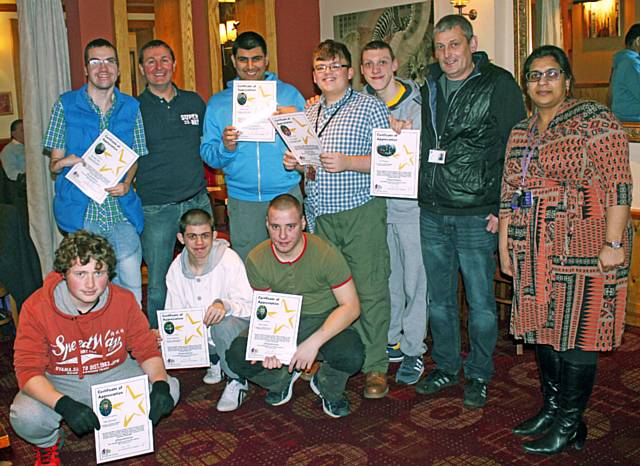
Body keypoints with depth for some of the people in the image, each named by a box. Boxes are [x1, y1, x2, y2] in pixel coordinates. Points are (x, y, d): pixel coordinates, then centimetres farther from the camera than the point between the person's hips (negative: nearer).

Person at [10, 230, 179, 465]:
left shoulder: (124, 300, -13)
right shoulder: (36, 307, -20)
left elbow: (147, 350, -6)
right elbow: (28, 371, -21)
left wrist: (160, 384, -27)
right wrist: (64, 405, -39)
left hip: (115, 375, 2)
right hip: (60, 383, -2)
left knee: (169, 390, -17)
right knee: (25, 418, -31)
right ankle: (47, 443, 8)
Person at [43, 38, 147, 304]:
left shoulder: (131, 107, 8)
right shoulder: (66, 105, 2)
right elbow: (54, 163, 5)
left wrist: (126, 182, -5)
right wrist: (64, 162, -19)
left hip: (122, 210, 2)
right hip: (82, 212, -1)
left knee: (131, 284, -2)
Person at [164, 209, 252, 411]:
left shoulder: (229, 259, -18)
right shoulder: (177, 268, -3)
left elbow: (249, 304, -22)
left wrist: (224, 304, -44)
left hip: (236, 325, -5)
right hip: (199, 330, 5)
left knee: (223, 324, -38)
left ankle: (237, 381, -12)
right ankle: (214, 360, 9)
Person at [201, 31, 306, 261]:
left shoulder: (289, 94, 5)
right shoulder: (218, 103, 8)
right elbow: (207, 154, 6)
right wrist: (225, 147, -15)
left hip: (286, 193, -1)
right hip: (242, 200, 1)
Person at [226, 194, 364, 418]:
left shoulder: (326, 253, -21)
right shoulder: (256, 259, -11)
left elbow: (351, 306, -18)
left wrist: (314, 342, -29)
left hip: (324, 321, -2)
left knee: (351, 356, -33)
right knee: (236, 355, -21)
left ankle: (328, 388, 6)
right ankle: (283, 378, 13)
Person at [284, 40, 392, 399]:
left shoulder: (370, 106, 0)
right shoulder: (309, 113, 18)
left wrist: (347, 163, -18)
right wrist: (295, 163, 5)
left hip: (362, 211, -5)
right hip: (320, 214, 5)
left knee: (370, 289, -3)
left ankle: (376, 366, 7)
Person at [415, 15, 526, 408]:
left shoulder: (499, 85, -6)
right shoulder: (430, 88, 12)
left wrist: (502, 208, -12)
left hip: (476, 216, -5)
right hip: (432, 214, 5)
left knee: (481, 302, 5)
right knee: (439, 299, 14)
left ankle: (478, 375, 22)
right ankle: (445, 367, 30)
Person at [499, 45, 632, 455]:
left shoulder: (595, 121, -7)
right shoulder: (521, 132, 14)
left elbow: (618, 186, -12)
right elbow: (509, 193, 16)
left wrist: (614, 243, -17)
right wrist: (505, 244, 13)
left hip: (583, 251, -6)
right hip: (533, 253, 7)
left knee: (577, 332, 0)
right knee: (543, 328, 13)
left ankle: (570, 424, 13)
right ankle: (552, 407, 28)